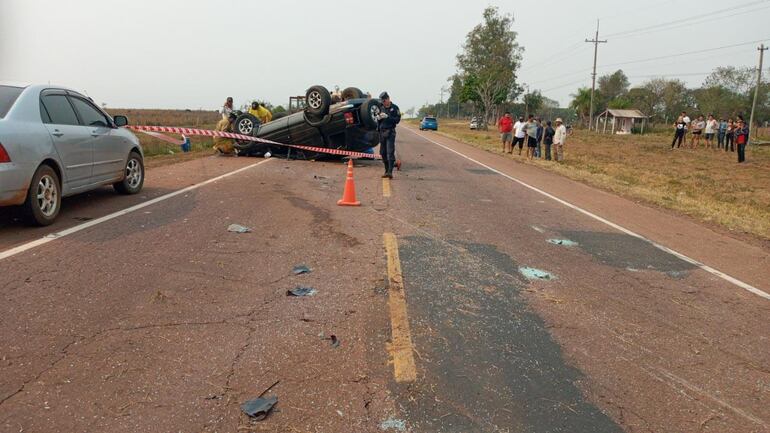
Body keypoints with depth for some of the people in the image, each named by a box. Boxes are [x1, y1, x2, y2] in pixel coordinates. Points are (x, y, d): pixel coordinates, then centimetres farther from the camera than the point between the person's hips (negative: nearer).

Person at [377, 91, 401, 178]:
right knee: (383, 152, 6)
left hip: (390, 132, -6)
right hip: (382, 132, 6)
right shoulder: (382, 108, 16)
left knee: (390, 152, -14)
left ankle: (390, 172, -20)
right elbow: (378, 122, 21)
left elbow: (397, 119, -9)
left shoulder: (395, 108, 0)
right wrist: (378, 118, -2)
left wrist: (387, 117, -19)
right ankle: (386, 171, 15)